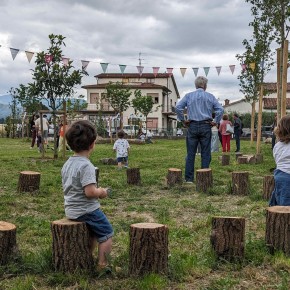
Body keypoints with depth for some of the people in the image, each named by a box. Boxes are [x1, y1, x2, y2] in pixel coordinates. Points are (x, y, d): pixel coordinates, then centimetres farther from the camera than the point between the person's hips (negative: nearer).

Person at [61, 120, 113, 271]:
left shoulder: (67, 164, 5)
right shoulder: (86, 165, -23)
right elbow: (90, 192, -29)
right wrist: (101, 192, -8)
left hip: (71, 210, 9)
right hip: (87, 210, -9)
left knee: (95, 232, 27)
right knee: (107, 234, 7)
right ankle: (102, 266, 9)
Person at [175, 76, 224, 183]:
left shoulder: (188, 96, 6)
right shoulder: (210, 96, 6)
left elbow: (178, 108, -4)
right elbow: (220, 109, -2)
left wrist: (183, 120, 2)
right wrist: (215, 122, 3)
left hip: (192, 126, 1)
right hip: (205, 126, -1)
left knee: (190, 153, 4)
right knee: (205, 154, 4)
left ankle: (189, 178, 4)